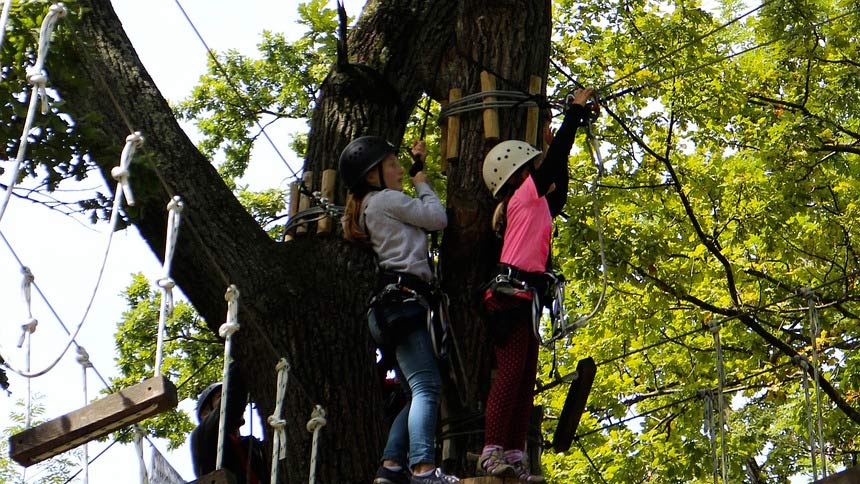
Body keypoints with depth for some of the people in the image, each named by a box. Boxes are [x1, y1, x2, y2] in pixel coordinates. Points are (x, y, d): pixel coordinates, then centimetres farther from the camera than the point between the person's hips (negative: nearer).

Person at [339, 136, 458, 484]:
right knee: (427, 386, -21)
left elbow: (413, 214, 41)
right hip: (403, 298, -10)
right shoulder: (386, 200, -1)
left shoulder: (369, 208, 27)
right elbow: (438, 218, 0)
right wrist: (422, 185, 17)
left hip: (390, 304, 10)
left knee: (417, 393, 8)